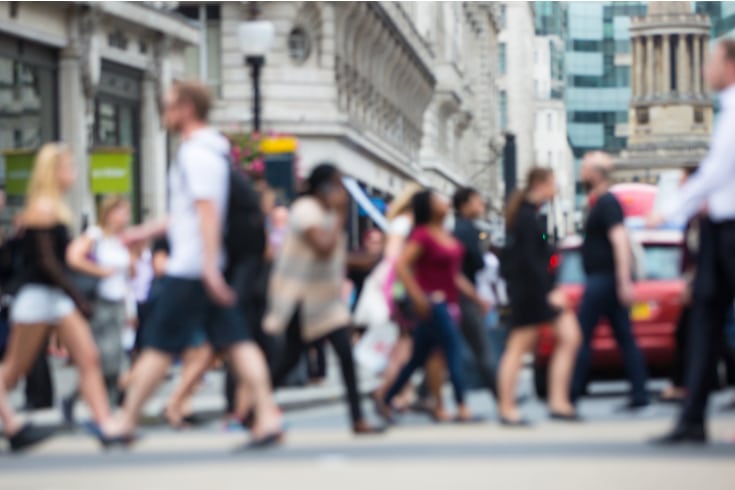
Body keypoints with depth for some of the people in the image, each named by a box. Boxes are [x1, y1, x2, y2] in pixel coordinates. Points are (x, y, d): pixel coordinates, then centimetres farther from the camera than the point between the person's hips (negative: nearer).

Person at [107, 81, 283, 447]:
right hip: (204, 267, 10)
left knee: (158, 346, -1)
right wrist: (148, 231, 31)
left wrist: (210, 267, -27)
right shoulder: (207, 150, 17)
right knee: (235, 341, 3)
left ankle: (125, 421, 7)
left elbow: (208, 212, -22)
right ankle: (268, 417, -3)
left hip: (189, 269, -10)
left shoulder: (197, 153, -14)